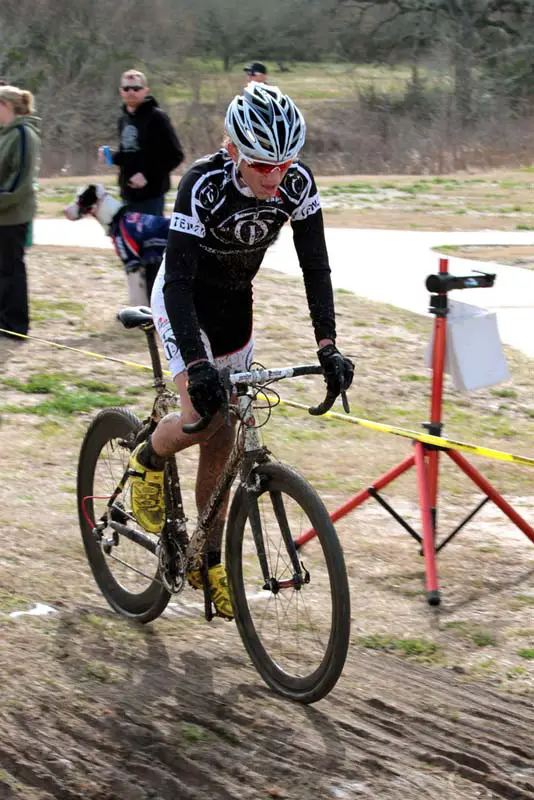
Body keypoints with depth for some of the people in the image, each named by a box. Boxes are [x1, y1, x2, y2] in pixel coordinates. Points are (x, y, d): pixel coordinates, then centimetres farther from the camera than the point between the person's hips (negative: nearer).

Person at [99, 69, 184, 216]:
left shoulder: (156, 117, -9)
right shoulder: (123, 119, 14)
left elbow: (175, 155, -13)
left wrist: (147, 175, -19)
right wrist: (111, 157, 2)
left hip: (151, 194, -8)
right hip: (128, 194, 8)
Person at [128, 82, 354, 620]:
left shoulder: (298, 184, -21)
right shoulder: (203, 185, -34)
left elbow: (315, 267, -16)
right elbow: (178, 281, -36)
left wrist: (327, 347, -27)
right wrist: (197, 364, -46)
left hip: (234, 304, 5)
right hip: (183, 302, -4)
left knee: (221, 443, 8)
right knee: (202, 417, -25)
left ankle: (208, 559, 21)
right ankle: (147, 463, 8)